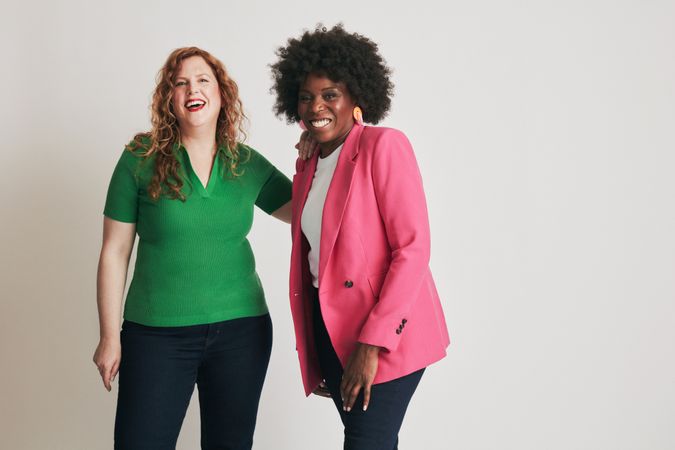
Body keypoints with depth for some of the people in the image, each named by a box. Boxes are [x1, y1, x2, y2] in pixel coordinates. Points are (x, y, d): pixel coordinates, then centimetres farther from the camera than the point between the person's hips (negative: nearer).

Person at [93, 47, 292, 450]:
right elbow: (115, 252, -1)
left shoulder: (248, 164, 3)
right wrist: (111, 336, -2)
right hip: (156, 334, -2)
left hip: (241, 329, 3)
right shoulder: (141, 158, -4)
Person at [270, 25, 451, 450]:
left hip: (385, 335, -6)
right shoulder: (308, 165, 12)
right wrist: (313, 353, 15)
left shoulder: (385, 146, -10)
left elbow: (413, 247, -16)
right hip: (330, 328, 6)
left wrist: (373, 342, -21)